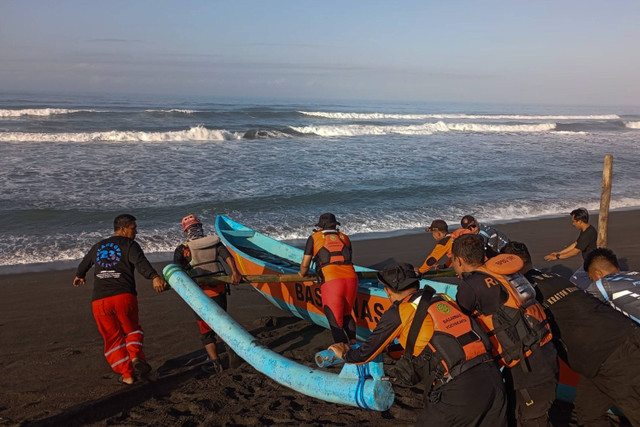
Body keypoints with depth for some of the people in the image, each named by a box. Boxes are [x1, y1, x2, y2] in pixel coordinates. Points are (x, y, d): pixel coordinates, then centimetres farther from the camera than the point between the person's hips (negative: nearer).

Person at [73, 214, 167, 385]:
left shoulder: (98, 247, 22)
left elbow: (84, 264, 39)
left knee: (113, 337, 13)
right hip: (124, 296, -4)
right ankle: (135, 356, -5)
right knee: (132, 329, 19)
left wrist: (79, 276, 61)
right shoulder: (130, 245, 3)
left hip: (99, 301, 4)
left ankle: (127, 374, 12)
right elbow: (140, 263, -19)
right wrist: (155, 277, -33)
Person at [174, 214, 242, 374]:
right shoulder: (215, 241, 6)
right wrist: (235, 272, -18)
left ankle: (215, 362, 7)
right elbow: (228, 257, -9)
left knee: (206, 329, 8)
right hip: (219, 289, 3)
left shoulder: (182, 249, -1)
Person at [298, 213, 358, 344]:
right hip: (351, 279, 4)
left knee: (335, 322, 5)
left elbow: (305, 265, 16)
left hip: (330, 282, -4)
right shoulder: (345, 237, 24)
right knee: (347, 315, 25)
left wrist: (301, 274, 38)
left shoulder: (314, 238, 15)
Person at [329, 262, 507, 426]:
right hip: (493, 378, 6)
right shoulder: (444, 299, 17)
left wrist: (345, 354, 36)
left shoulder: (398, 312, 2)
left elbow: (367, 353, 14)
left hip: (458, 390, -5)